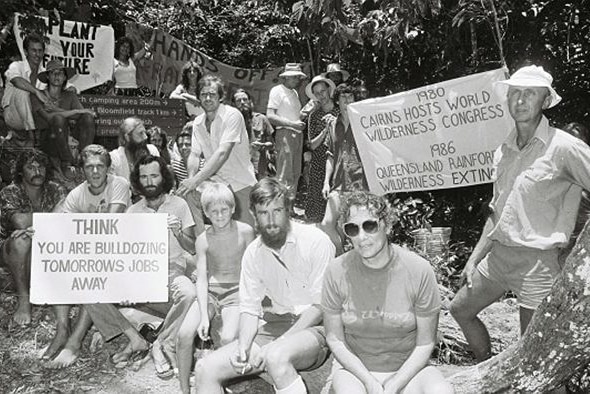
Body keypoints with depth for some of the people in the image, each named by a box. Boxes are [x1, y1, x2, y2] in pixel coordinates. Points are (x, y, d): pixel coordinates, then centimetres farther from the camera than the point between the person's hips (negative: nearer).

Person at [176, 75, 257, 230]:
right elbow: (194, 154, 2)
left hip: (240, 182, -5)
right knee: (187, 192, -20)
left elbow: (223, 153, -26)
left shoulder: (232, 115, -17)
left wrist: (196, 179, -31)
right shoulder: (198, 122, 6)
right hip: (215, 179, 5)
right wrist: (191, 178, -20)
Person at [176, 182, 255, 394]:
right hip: (210, 291, 2)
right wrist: (204, 316, -17)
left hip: (236, 290, -2)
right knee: (184, 334, -19)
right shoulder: (203, 240, -1)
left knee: (228, 339, -27)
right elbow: (202, 279, -6)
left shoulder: (245, 232, -5)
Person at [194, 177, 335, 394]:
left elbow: (320, 306, -13)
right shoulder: (253, 252, 6)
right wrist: (242, 348, -11)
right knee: (205, 368, -8)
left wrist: (276, 344, -19)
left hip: (313, 328, -5)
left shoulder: (316, 241, -11)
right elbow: (249, 308, 8)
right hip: (274, 326, 6)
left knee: (276, 356, -38)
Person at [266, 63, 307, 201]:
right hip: (285, 133, -8)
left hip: (297, 134, 8)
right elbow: (270, 116, -13)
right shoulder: (277, 90, -5)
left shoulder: (295, 93, 20)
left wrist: (301, 122, 5)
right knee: (285, 174, -11)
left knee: (296, 173, 11)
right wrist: (292, 124, -18)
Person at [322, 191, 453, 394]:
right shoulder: (337, 272, -11)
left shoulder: (419, 270, -13)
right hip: (354, 367, 0)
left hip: (407, 367, 0)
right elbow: (335, 339, -3)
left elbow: (425, 344, -6)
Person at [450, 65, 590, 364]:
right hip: (497, 254, 7)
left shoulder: (564, 148, -12)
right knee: (460, 309, 18)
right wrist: (474, 258, 15)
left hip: (538, 260, -7)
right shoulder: (503, 151, 9)